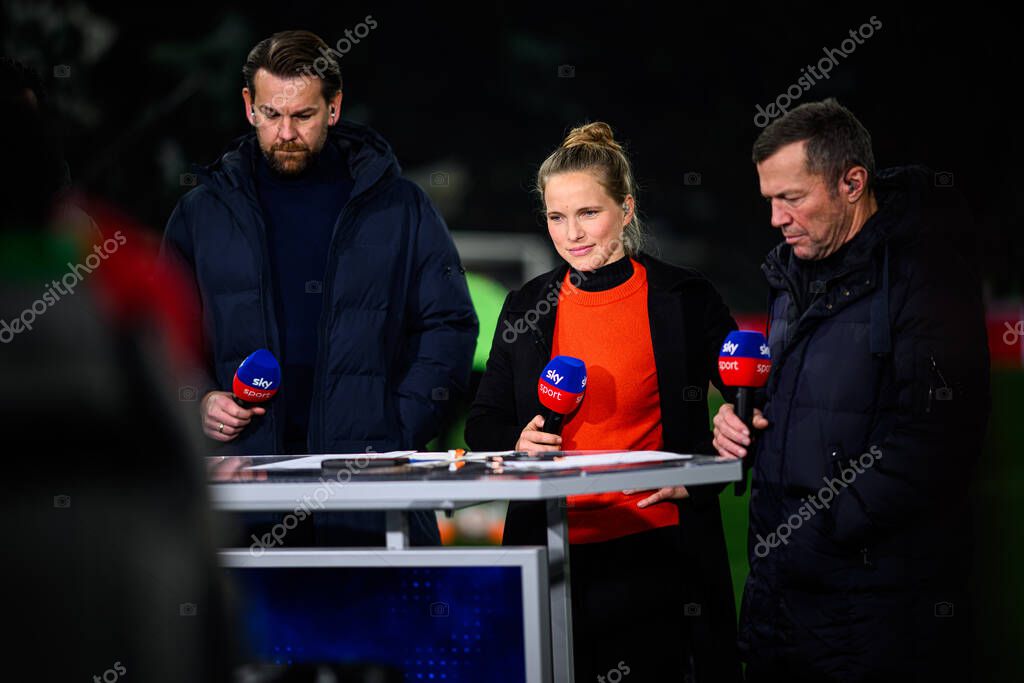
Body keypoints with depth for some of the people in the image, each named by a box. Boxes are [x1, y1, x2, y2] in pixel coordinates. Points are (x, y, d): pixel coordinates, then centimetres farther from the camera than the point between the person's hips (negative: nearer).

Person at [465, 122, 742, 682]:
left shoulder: (685, 299, -1)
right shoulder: (526, 309, 9)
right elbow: (483, 424, 15)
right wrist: (518, 442, -6)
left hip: (655, 550, -2)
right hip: (553, 547, 3)